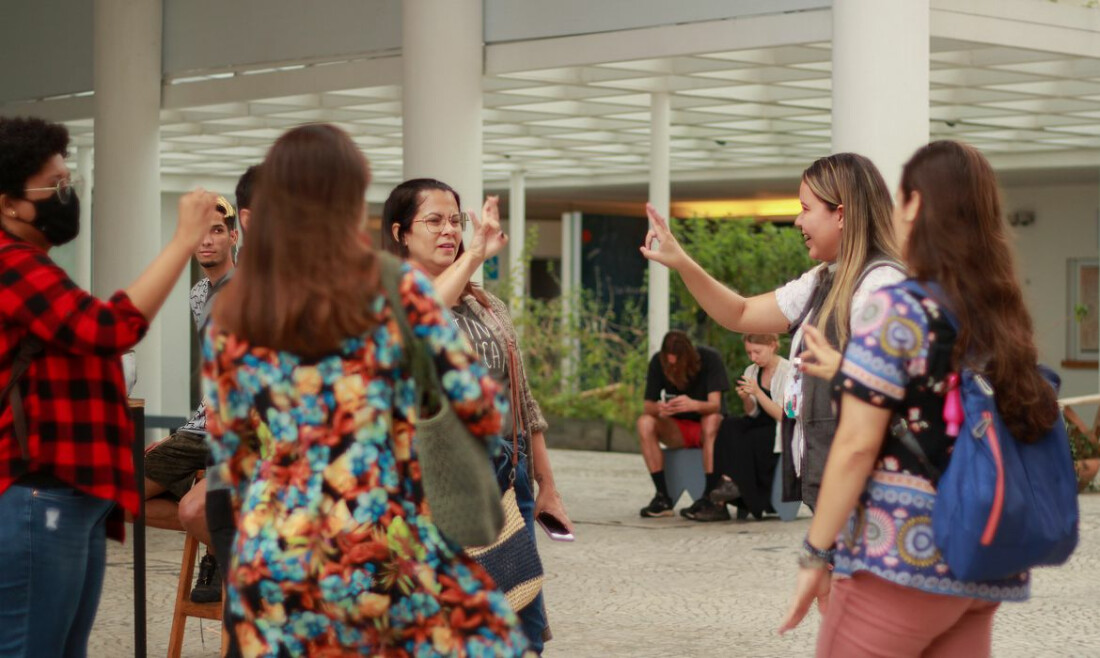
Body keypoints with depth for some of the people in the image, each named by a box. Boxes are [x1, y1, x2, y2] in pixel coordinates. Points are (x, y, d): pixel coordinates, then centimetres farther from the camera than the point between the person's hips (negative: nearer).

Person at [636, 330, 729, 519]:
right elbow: (647, 406, -10)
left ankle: (711, 497, -39)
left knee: (712, 420, -37)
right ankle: (663, 497, -26)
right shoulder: (657, 362, -9)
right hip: (678, 430, 3)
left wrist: (693, 405, -48)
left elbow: (715, 405, -26)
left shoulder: (710, 358, -18)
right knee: (644, 422, -25)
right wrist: (658, 409, -35)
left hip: (706, 429, -3)